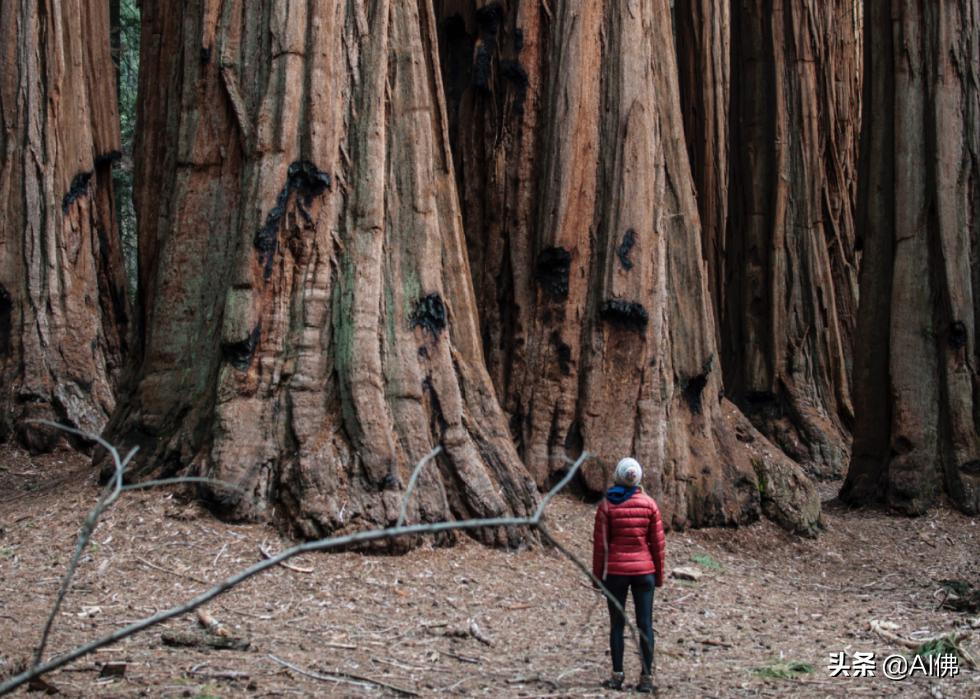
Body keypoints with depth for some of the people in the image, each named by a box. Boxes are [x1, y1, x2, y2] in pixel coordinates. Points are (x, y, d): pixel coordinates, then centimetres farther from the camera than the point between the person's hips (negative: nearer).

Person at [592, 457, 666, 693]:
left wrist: (598, 574, 4)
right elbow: (658, 542, 1)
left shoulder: (607, 505, -6)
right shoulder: (649, 503, -1)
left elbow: (600, 543, -5)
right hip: (644, 569, 1)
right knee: (645, 624, 4)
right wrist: (659, 573, 10)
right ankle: (646, 678, 3)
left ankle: (617, 675, 7)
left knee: (617, 624, 8)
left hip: (615, 571, -1)